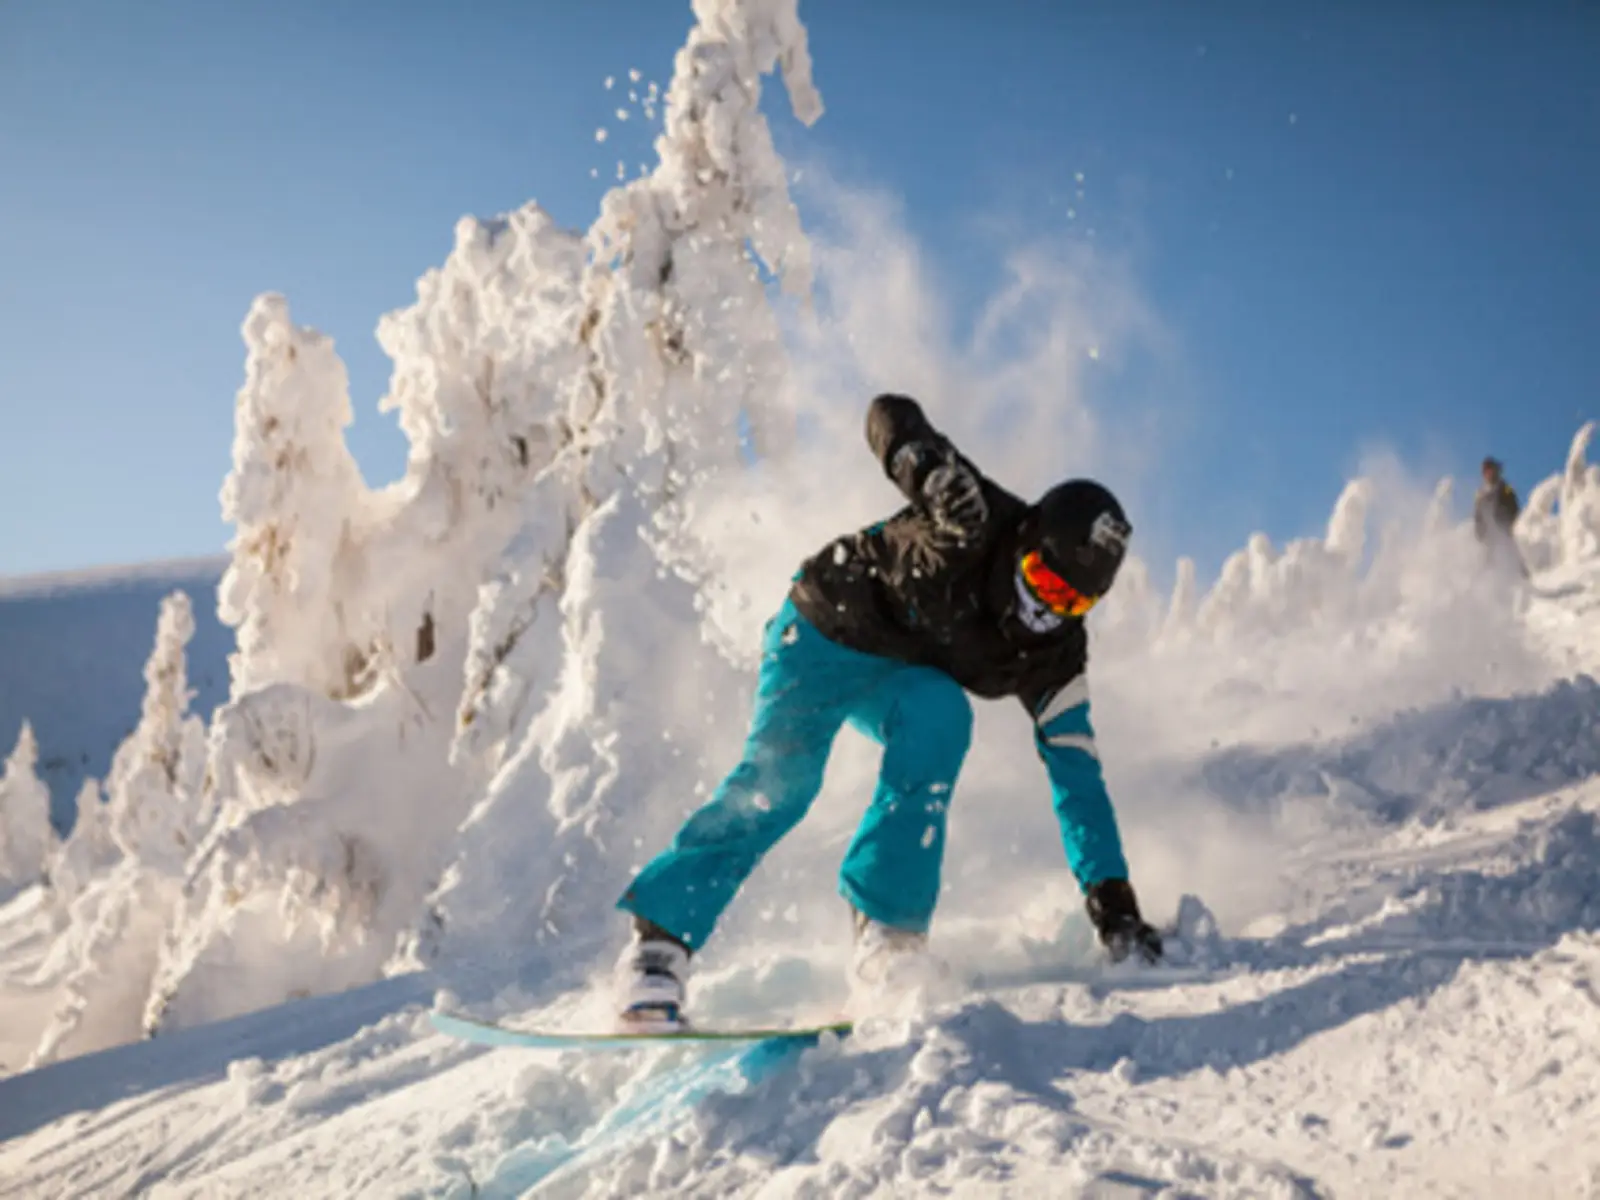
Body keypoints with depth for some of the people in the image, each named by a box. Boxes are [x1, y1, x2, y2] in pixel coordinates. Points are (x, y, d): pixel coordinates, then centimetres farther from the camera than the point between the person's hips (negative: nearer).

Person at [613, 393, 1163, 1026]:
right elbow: (889, 413, -26)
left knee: (941, 712, -30)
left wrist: (1113, 903, -17)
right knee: (781, 777, -22)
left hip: (908, 680, 3)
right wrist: (930, 464, -49)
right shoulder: (975, 523, -28)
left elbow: (1077, 776, -13)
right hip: (823, 632, -3)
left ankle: (886, 925, -27)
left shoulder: (1054, 653, -16)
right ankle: (660, 938, -13)